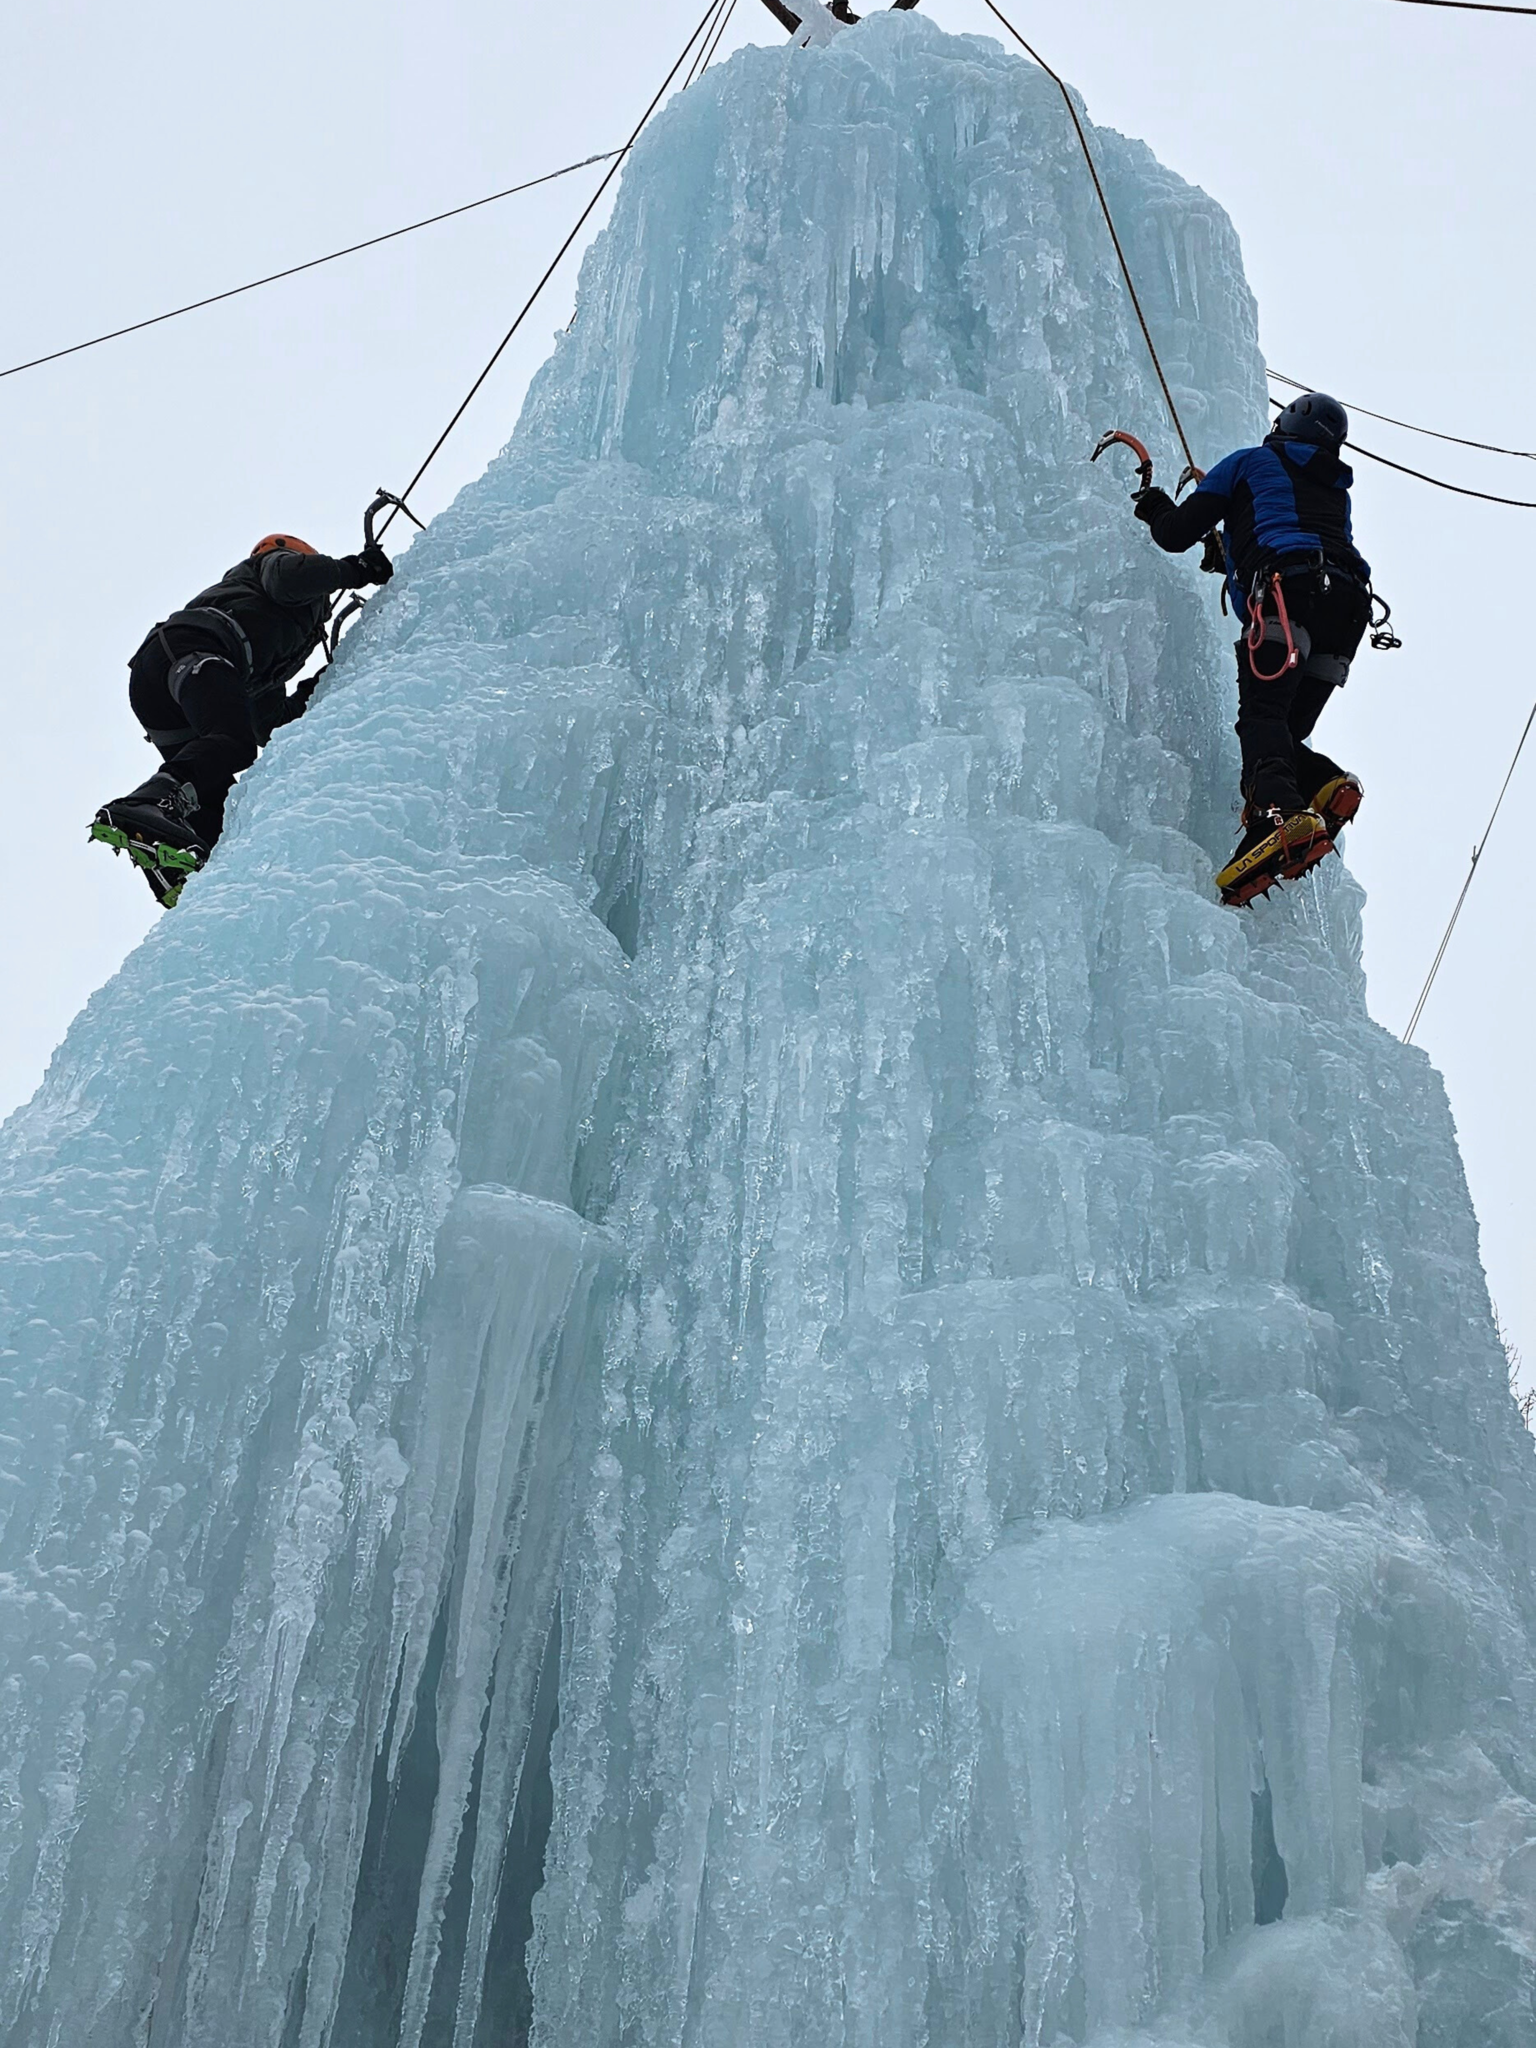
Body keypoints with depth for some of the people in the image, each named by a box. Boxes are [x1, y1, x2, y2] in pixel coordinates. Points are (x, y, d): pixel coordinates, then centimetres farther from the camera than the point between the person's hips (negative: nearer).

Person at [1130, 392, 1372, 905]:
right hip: (1348, 602, 6)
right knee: (1288, 727, 10)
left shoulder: (1251, 462, 22)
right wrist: (1232, 549, 57)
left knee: (1261, 715, -21)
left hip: (1287, 591, -6)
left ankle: (1281, 811, -47)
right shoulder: (1339, 491, 37)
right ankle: (1326, 782, -20)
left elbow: (1176, 535, 18)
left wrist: (1157, 508, 43)